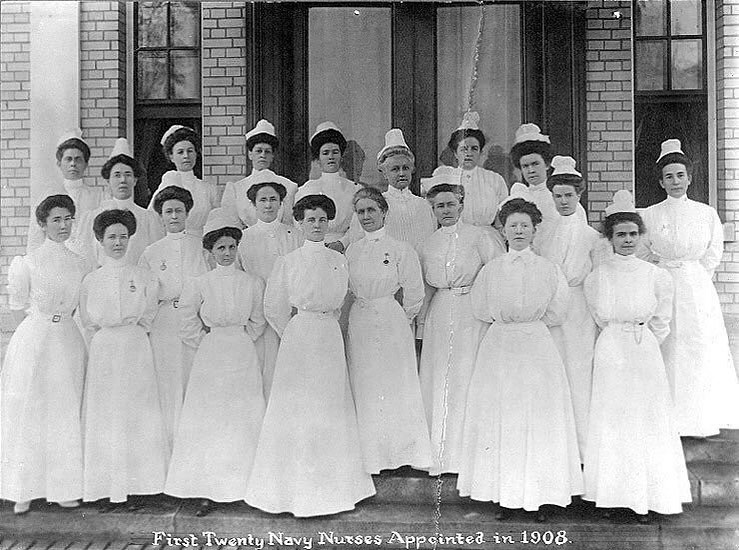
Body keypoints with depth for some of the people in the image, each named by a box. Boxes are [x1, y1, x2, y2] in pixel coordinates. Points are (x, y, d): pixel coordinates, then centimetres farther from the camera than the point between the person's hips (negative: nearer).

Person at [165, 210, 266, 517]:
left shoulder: (253, 283, 4)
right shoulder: (198, 285, -1)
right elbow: (189, 328, 4)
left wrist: (239, 341, 5)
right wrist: (210, 344, 2)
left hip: (244, 357, 1)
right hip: (209, 359, -1)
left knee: (244, 420, 2)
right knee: (207, 420, -2)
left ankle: (245, 484, 10)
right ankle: (208, 490, 3)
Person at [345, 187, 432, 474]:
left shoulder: (400, 249, -6)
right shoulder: (352, 250, 9)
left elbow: (414, 292, -3)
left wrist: (401, 319, 4)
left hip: (391, 322, -4)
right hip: (358, 322, 5)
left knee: (396, 384, 0)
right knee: (363, 386, 7)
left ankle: (405, 451, 14)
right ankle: (371, 454, 18)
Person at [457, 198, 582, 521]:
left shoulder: (548, 269, 4)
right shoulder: (491, 270, 4)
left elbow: (556, 313, 7)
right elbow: (479, 310, 8)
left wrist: (514, 320, 8)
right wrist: (506, 321, 6)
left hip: (537, 348, 0)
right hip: (499, 349, 0)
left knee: (540, 418, 0)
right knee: (500, 418, 0)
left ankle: (539, 495, 7)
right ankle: (504, 495, 7)